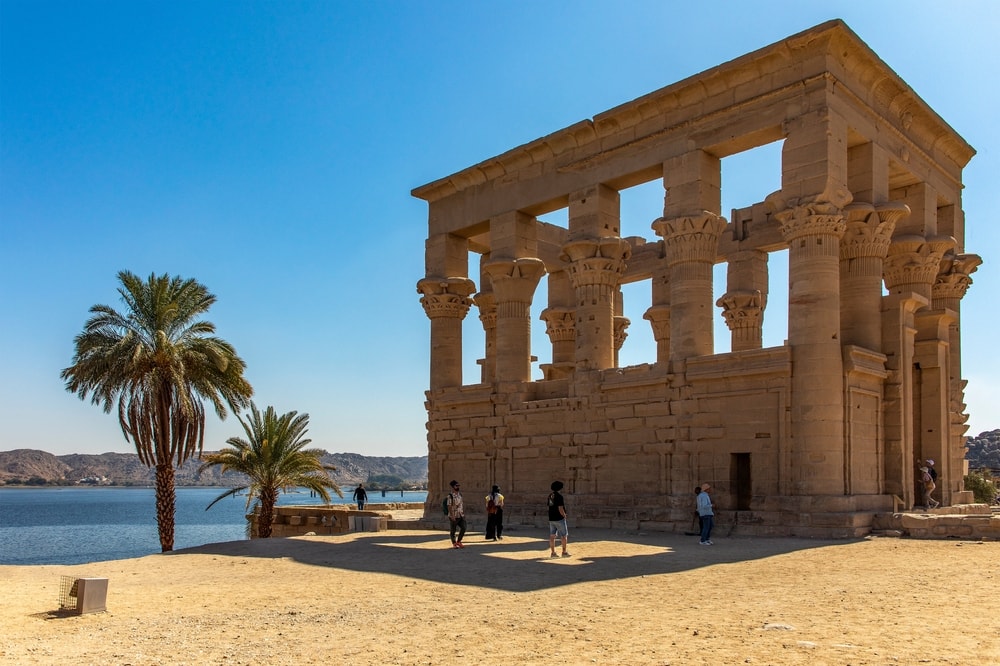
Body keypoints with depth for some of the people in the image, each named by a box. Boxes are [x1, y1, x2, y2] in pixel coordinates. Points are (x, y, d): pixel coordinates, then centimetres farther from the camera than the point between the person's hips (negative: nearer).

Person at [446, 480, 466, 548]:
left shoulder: (460, 494, 9)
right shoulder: (450, 496, -13)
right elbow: (449, 506, -17)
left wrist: (464, 513, 12)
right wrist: (452, 516, -21)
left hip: (461, 515, 6)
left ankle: (458, 541, 16)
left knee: (463, 528, -1)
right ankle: (454, 543, 17)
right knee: (453, 530, 4)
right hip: (454, 516, -6)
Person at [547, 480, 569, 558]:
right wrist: (564, 515, -5)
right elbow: (560, 509, -21)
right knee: (564, 535, 6)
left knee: (552, 536, 6)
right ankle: (564, 552, 8)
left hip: (551, 519, 7)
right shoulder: (559, 496, -17)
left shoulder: (550, 495, 7)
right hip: (559, 519, -7)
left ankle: (553, 553, 7)